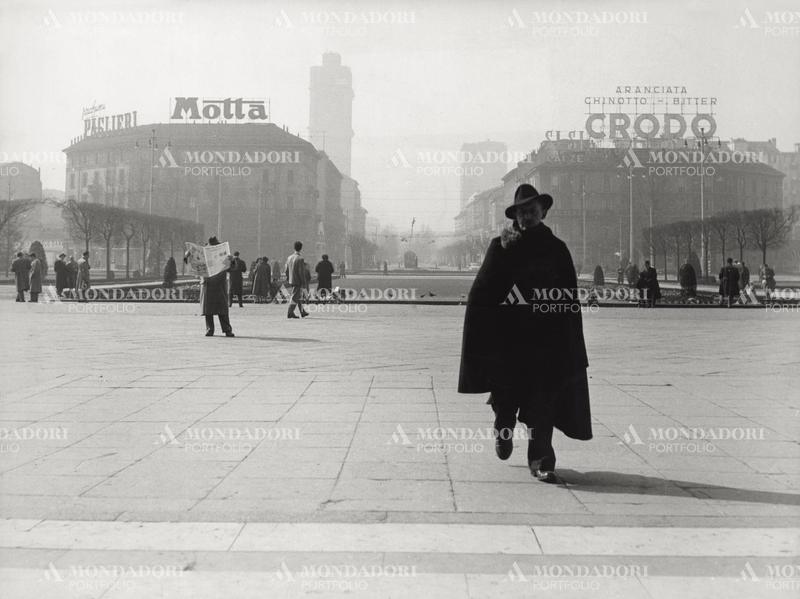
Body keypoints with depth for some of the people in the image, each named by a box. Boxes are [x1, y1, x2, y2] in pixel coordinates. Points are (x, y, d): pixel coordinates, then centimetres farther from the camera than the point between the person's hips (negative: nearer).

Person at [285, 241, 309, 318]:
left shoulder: (289, 258, 6)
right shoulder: (300, 259, -16)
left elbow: (287, 270, 12)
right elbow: (301, 272, -18)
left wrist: (287, 280, 20)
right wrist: (304, 283, -13)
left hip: (291, 281, 8)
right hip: (298, 282, -8)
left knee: (299, 297, 18)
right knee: (295, 297, -2)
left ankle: (302, 312, 26)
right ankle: (290, 313, -1)